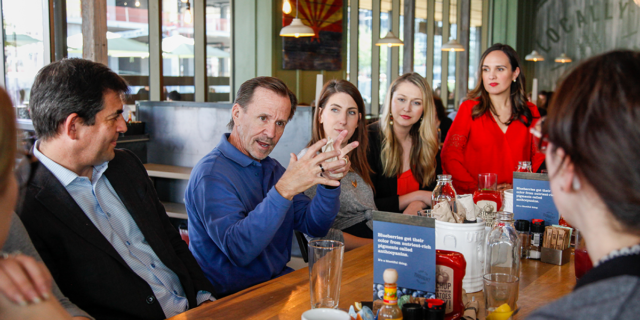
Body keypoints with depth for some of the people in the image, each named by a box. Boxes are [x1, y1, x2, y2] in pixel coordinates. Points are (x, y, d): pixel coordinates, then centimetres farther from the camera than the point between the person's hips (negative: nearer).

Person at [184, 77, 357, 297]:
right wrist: (284, 190, -36)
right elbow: (238, 250, -28)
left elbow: (314, 226, 5)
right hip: (232, 298, -7)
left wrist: (328, 180, -12)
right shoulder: (211, 174, -15)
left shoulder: (272, 169, 12)